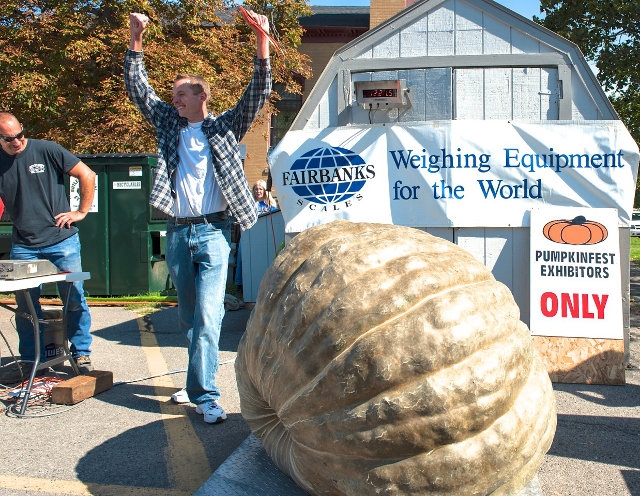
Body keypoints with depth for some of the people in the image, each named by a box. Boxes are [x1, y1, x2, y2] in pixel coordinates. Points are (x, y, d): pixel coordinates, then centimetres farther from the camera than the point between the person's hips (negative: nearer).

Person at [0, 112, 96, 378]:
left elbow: (87, 176, 0)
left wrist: (82, 211, -1)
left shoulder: (47, 150, -3)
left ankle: (81, 354, 15)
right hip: (23, 246, 3)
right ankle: (30, 361, 19)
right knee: (26, 304, 6)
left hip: (62, 240, -2)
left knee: (74, 299, 0)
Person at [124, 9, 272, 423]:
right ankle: (199, 383, 30)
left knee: (208, 315, -12)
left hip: (212, 232, -4)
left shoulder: (226, 126, 6)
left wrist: (262, 41, -12)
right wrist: (136, 40, 4)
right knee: (188, 316, 14)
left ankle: (204, 394, -8)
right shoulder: (170, 124, 16)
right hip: (177, 232, 5)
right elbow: (138, 89, 13)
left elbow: (258, 94, -3)